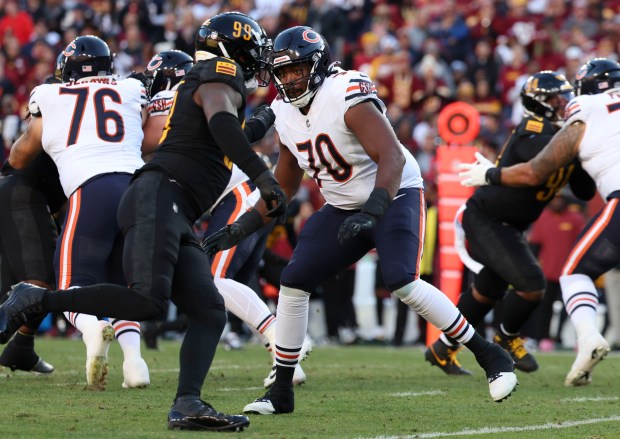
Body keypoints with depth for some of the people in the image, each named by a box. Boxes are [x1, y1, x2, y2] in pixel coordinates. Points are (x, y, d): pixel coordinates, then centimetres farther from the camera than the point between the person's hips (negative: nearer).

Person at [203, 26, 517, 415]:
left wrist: (371, 213, -45)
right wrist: (241, 229, 8)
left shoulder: (346, 96, -24)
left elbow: (392, 156, -33)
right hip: (343, 208, 7)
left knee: (403, 284, -26)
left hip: (394, 196, -7)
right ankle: (282, 393, 7)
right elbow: (284, 187, 14)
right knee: (293, 282, -3)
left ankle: (491, 357, -13)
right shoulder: (286, 114, 1)